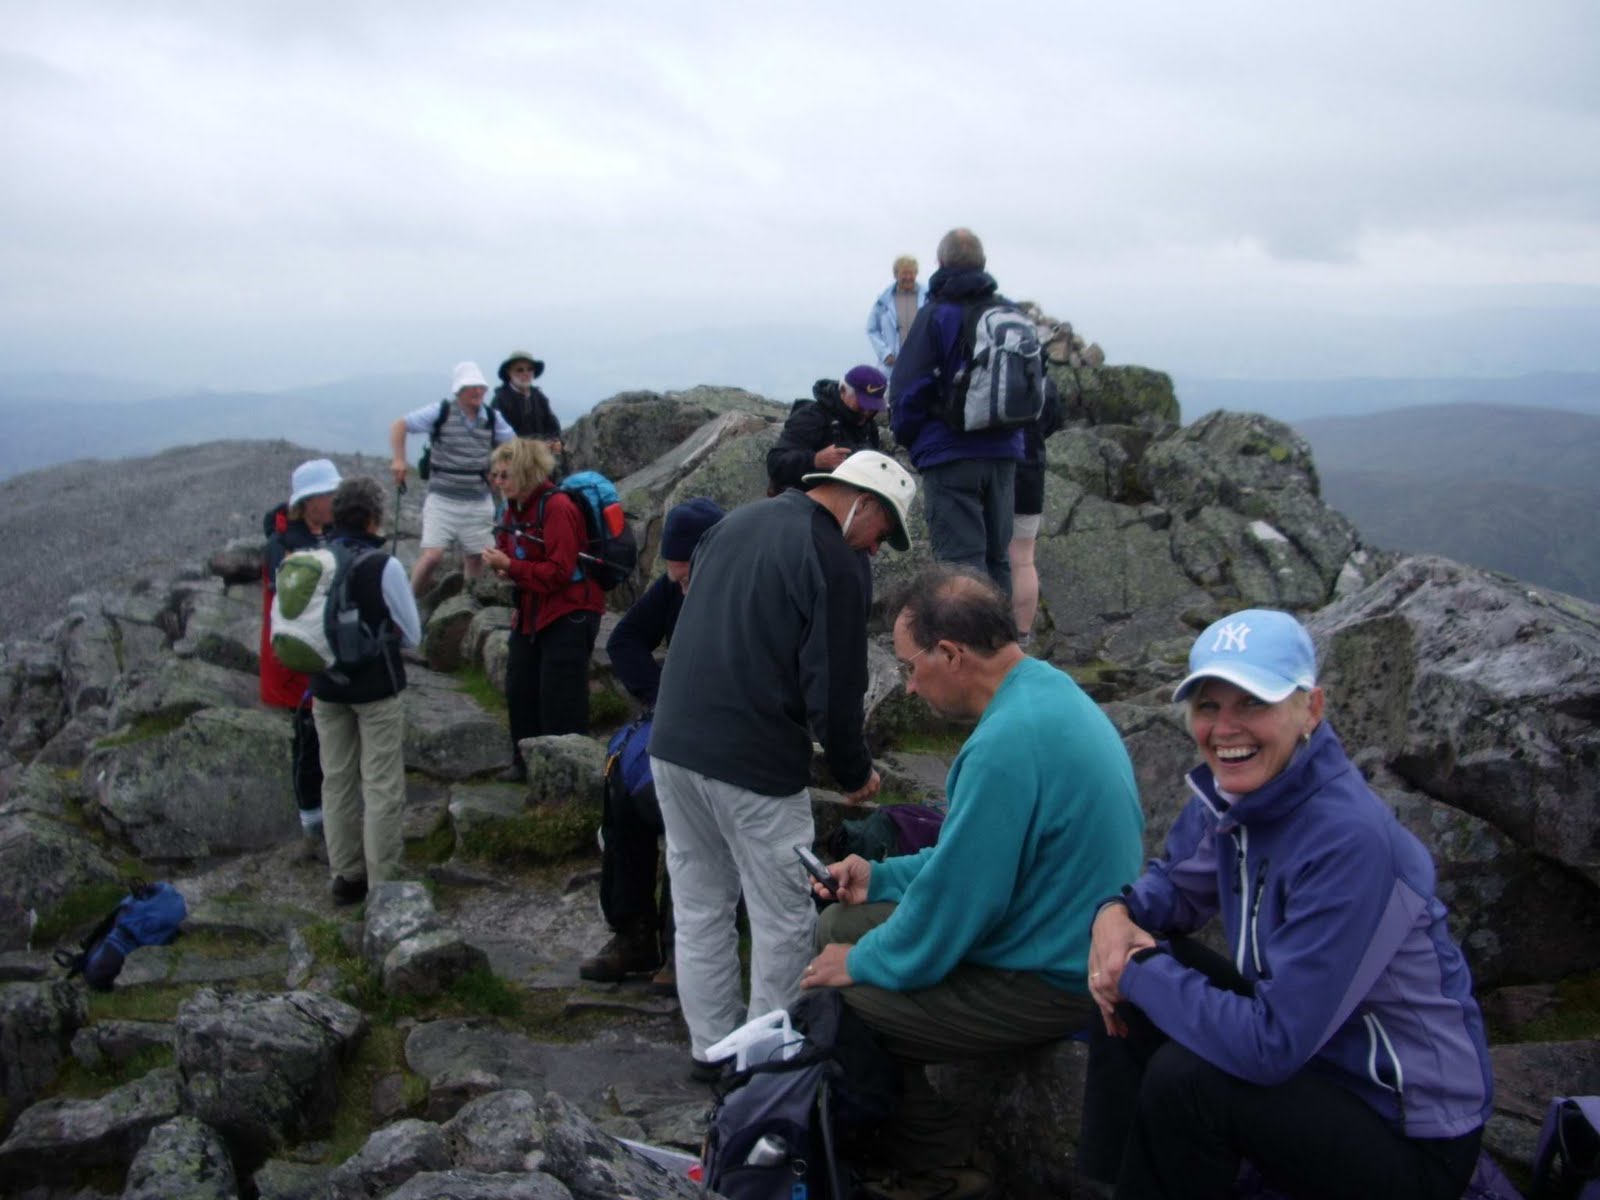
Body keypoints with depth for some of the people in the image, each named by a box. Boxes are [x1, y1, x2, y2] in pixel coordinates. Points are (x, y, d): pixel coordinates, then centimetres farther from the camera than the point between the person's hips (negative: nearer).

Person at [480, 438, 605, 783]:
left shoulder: (557, 507, -19)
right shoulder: (515, 508, 9)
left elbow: (558, 571, -23)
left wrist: (510, 566, -22)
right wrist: (500, 564, -3)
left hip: (568, 615, -9)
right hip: (531, 612, 9)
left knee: (560, 701, -5)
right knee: (519, 690, 14)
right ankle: (525, 762, 29)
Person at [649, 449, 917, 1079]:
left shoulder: (734, 522, 12)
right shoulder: (831, 559, -12)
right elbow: (833, 688, -13)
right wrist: (855, 772, 2)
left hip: (672, 744, 8)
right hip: (753, 763, -8)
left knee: (699, 906, 16)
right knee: (783, 919, 7)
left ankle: (710, 1048, 27)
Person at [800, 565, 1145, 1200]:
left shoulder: (1006, 743, -29)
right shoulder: (1047, 689, 3)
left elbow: (953, 900, -22)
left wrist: (862, 962, -6)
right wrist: (883, 876, 12)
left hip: (1047, 983, -10)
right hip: (1074, 947, 10)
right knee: (838, 926, 12)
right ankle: (898, 1132, 25)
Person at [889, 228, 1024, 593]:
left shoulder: (936, 316, -9)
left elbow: (907, 388, -10)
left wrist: (907, 436, 5)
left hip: (950, 455, -6)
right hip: (1004, 453, 6)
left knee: (961, 560, -7)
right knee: (996, 556, 15)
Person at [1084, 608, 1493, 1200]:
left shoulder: (1349, 840, -30)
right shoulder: (1231, 789, -6)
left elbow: (1271, 1045, -32)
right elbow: (1175, 881, 12)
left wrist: (1139, 969, -20)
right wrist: (1118, 915, -10)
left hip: (1410, 1134, -8)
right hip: (1303, 1041, 8)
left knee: (1183, 1079, -27)